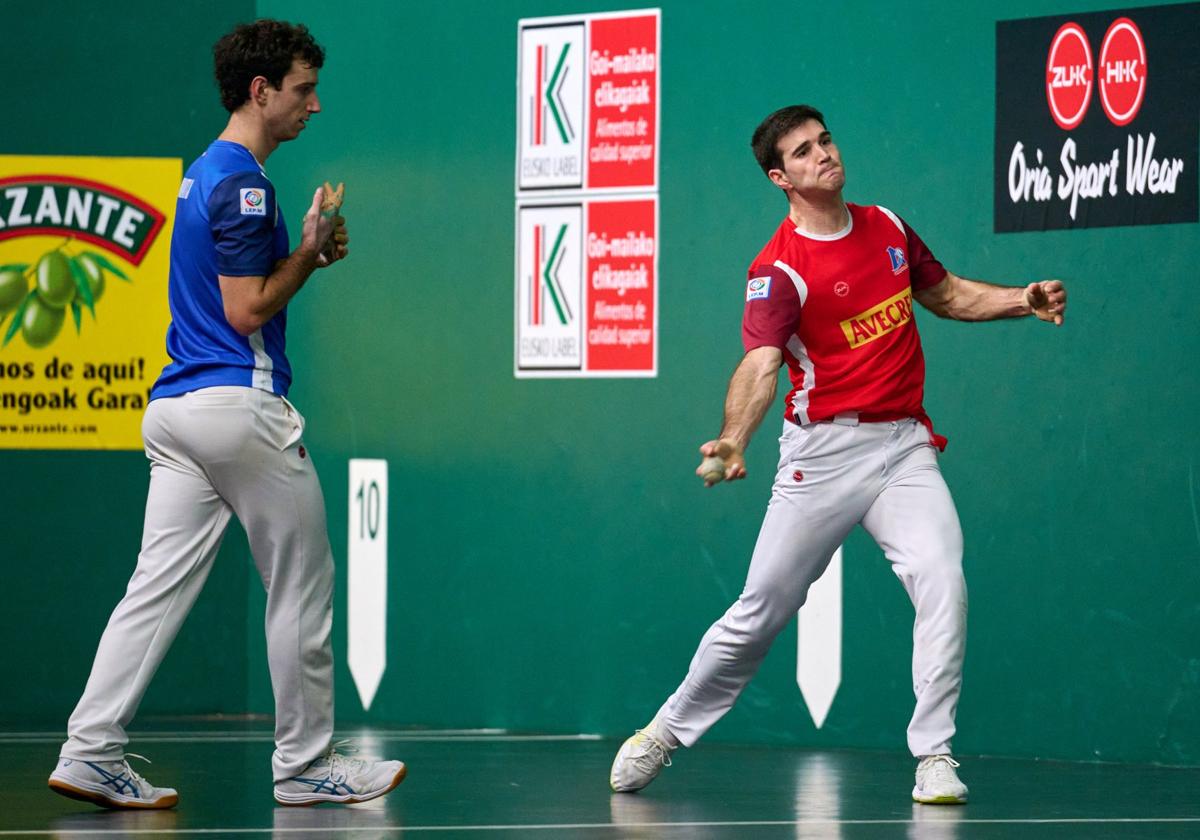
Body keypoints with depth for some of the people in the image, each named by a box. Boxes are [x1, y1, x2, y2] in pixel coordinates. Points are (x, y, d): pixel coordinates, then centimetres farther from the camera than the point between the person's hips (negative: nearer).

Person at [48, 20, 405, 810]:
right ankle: (304, 762, 10)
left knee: (159, 586, 3)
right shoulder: (243, 183, -13)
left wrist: (308, 255, 13)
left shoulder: (207, 174, 18)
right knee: (300, 588, 3)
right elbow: (247, 310, -17)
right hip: (241, 404, -9)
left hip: (177, 408, 9)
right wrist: (309, 253, -5)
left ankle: (91, 751, -5)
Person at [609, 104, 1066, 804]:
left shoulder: (887, 227, 8)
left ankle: (935, 756, -13)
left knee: (942, 582, -19)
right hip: (824, 451, -4)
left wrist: (1021, 300, 8)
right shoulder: (778, 269, -10)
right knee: (762, 610, 2)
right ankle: (667, 732, 22)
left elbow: (946, 294, 25)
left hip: (905, 445, 4)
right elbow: (761, 364, -23)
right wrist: (735, 441, -41)